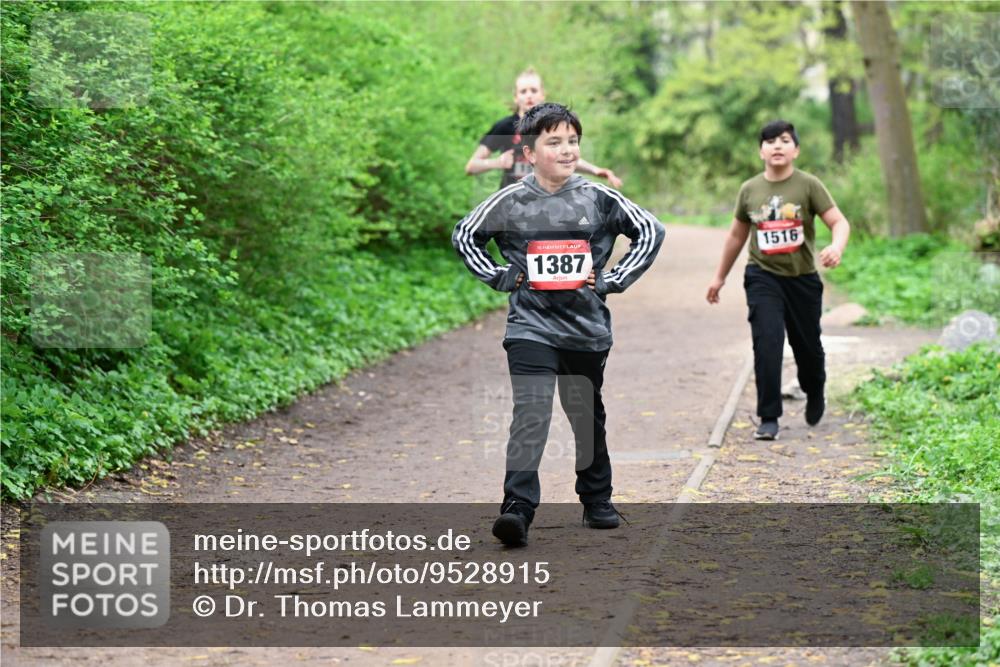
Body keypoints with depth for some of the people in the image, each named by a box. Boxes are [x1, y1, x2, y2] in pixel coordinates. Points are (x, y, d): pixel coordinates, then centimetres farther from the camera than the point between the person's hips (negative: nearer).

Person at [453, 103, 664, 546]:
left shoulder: (599, 199, 0)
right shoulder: (511, 202, -2)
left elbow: (650, 231, 8)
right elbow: (464, 236, 12)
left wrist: (613, 279, 0)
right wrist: (500, 277, 1)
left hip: (587, 329, 2)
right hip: (531, 327, -2)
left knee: (588, 418, 16)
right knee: (530, 415, -17)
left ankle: (597, 500, 34)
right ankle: (517, 509, -21)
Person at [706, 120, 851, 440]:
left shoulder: (808, 185, -6)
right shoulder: (750, 190, 2)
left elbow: (839, 222, -13)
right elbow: (737, 235, 14)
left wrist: (837, 247, -35)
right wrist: (719, 276, 19)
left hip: (802, 278, 0)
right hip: (763, 277, 1)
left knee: (807, 346, 13)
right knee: (767, 343, -16)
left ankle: (815, 396, 44)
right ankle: (769, 418, -10)